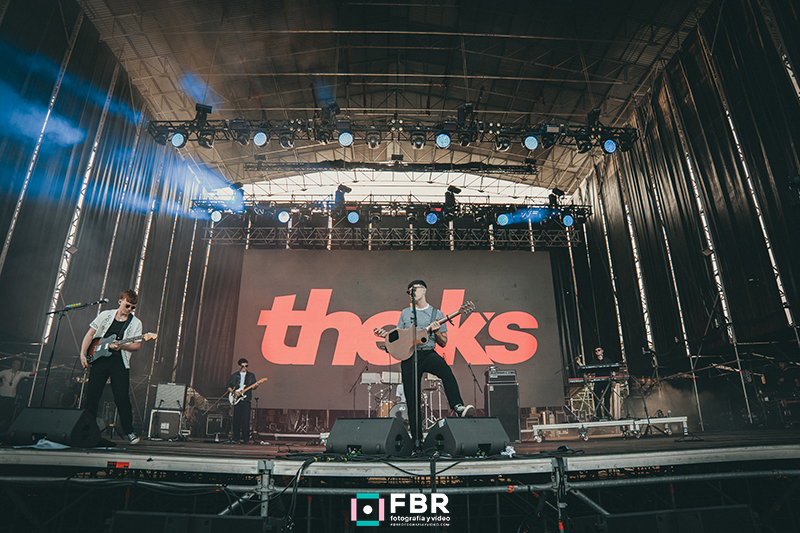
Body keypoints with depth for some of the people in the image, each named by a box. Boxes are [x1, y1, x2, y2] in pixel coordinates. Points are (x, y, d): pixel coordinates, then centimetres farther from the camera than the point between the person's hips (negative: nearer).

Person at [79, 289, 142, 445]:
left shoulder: (135, 323, 4)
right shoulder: (105, 315, 9)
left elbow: (137, 346, -1)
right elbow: (90, 334, 10)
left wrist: (121, 346, -19)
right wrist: (82, 354, -1)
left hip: (119, 363, -2)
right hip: (99, 359, 2)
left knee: (122, 398, -5)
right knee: (92, 396, 4)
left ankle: (129, 431, 6)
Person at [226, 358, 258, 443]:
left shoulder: (251, 375, 11)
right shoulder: (234, 375, 12)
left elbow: (253, 387, 7)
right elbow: (229, 386, 10)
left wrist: (254, 386, -16)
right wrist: (234, 392, -6)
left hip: (246, 400, -1)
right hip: (236, 400, 1)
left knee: (245, 419, -5)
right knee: (236, 419, 2)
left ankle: (244, 438, 0)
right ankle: (236, 437, 13)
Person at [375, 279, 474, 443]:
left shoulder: (436, 313, 8)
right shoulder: (405, 313, 15)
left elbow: (443, 343, 8)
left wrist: (436, 331, -12)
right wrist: (386, 334, 0)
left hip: (428, 353, -1)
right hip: (408, 357, 2)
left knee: (446, 371, -35)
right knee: (412, 399, -1)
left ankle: (458, 406, -37)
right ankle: (417, 438, 9)